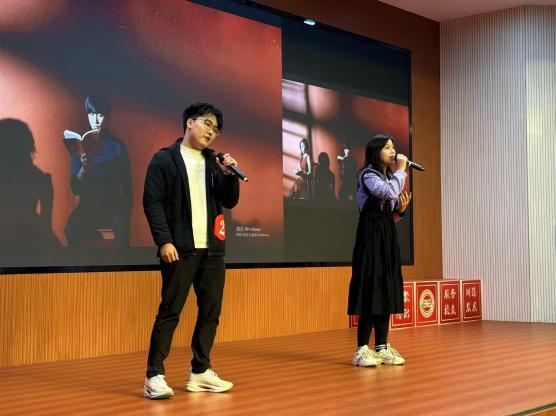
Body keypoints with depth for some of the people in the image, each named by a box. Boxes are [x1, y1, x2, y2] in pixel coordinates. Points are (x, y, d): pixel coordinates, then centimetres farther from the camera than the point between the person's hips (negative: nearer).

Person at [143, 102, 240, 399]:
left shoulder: (213, 162, 16)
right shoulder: (165, 159, -1)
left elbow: (230, 202, 13)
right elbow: (152, 202, -7)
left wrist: (230, 175, -4)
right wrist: (164, 241, -15)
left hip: (212, 249, 6)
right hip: (180, 249, -6)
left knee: (211, 312, 8)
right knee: (170, 312, -6)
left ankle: (200, 372, 19)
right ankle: (154, 376, 1)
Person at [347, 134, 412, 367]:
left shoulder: (389, 177, 18)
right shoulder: (368, 175, -7)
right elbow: (390, 193, -26)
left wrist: (401, 209, -2)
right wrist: (401, 170, -12)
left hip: (388, 237, 8)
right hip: (371, 237, -8)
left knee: (386, 290, 6)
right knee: (372, 290, -11)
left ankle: (382, 348, 10)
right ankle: (362, 350, -7)